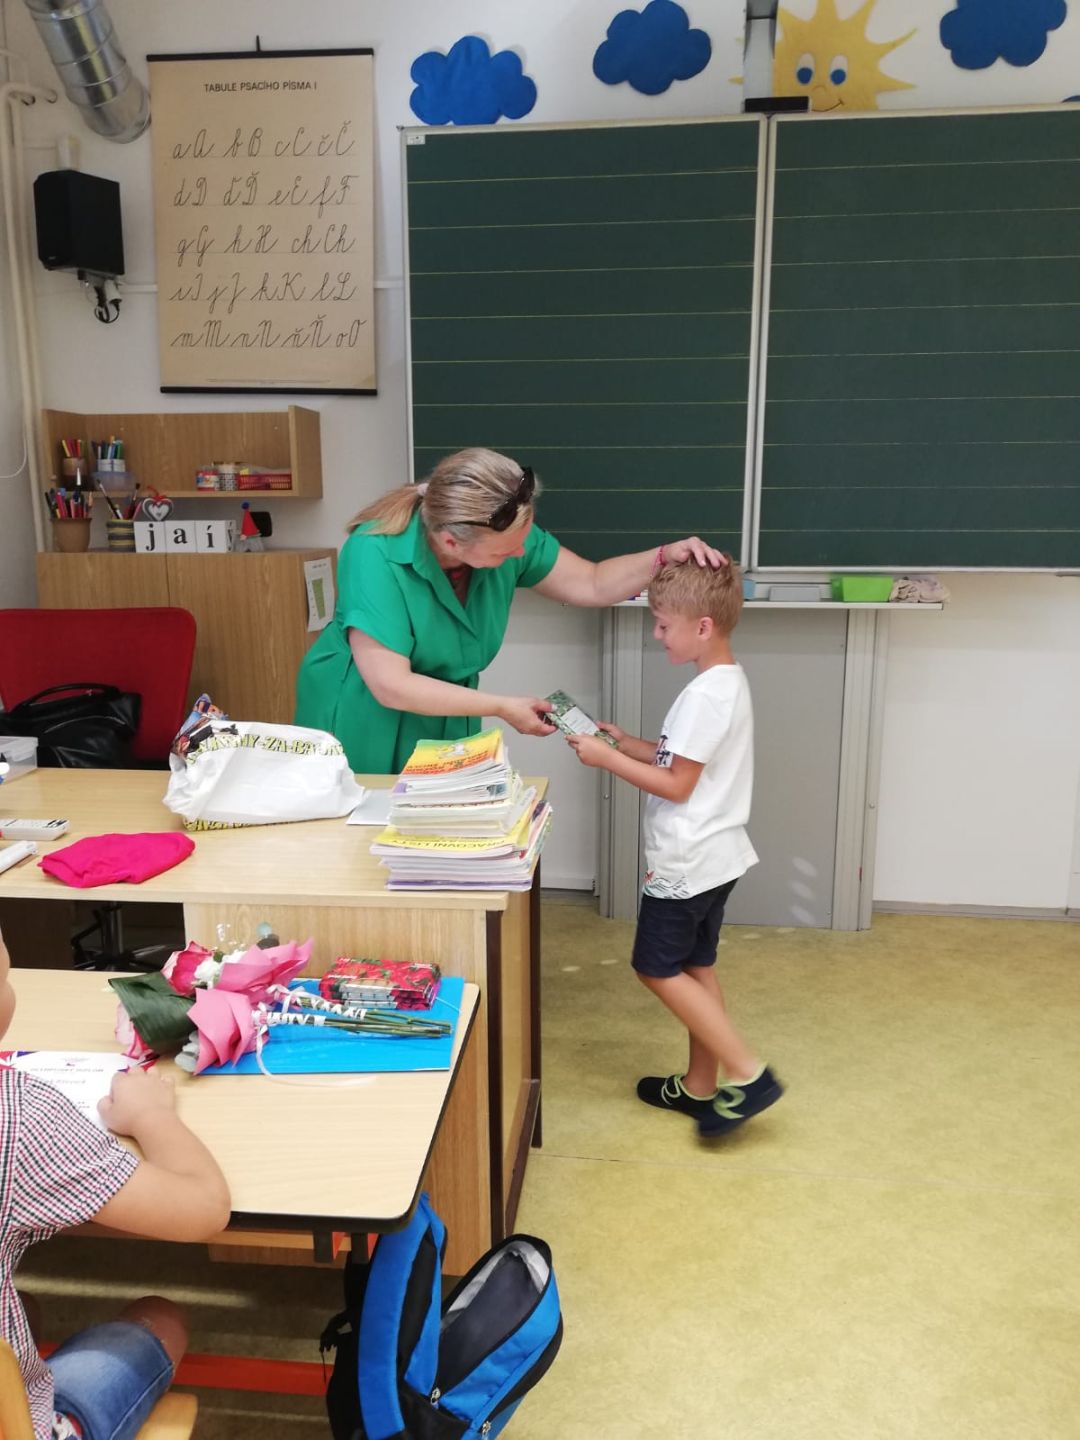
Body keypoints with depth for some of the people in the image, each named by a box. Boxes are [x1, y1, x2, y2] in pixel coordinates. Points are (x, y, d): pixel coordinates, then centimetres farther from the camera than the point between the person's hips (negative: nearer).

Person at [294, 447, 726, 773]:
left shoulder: (505, 535, -14)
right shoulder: (374, 555, -30)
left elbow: (593, 584, -5)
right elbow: (390, 685, -31)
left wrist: (664, 557, -22)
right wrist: (502, 708, -26)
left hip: (444, 729, 5)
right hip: (362, 731, -4)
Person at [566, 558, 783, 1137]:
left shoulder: (705, 696, -23)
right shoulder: (728, 683, 8)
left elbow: (676, 785, -21)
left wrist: (607, 759, -16)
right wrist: (628, 743, 7)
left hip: (687, 861, -10)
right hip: (713, 855, 10)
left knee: (658, 968, 2)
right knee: (695, 968, 17)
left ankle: (748, 1074, 4)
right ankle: (701, 1085, 29)